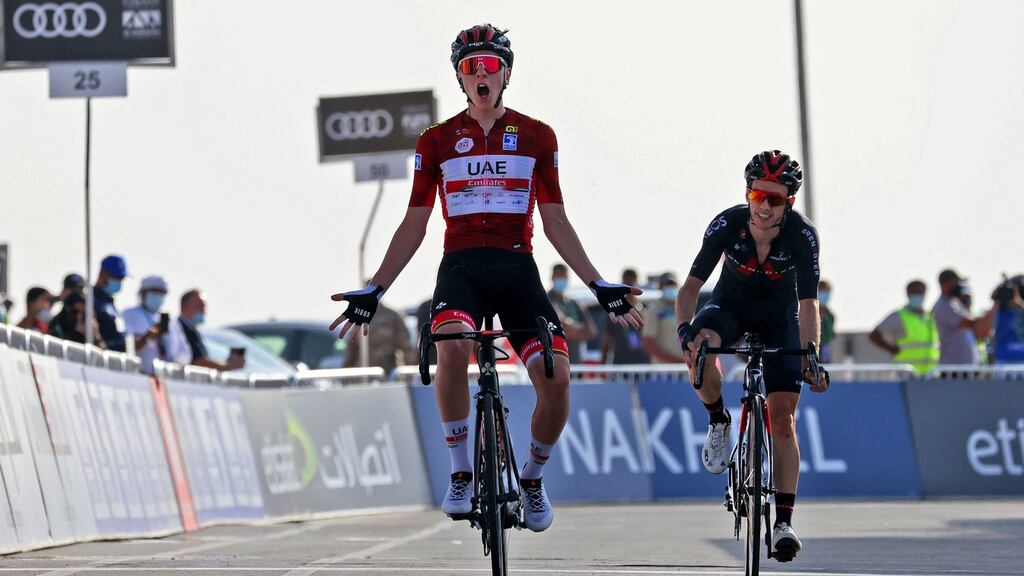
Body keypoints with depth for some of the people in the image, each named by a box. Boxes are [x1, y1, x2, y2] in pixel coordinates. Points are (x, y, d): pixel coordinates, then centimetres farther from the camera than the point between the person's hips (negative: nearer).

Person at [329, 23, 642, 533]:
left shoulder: (536, 137, 11)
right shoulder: (436, 142, 10)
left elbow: (556, 223, 12)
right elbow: (413, 227, 12)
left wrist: (599, 286, 4)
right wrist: (373, 291, 5)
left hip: (517, 268, 1)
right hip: (461, 265, -1)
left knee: (556, 376, -20)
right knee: (452, 346, -35)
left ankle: (532, 478, 9)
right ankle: (461, 475, -20)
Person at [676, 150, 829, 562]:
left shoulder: (802, 235, -28)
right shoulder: (726, 225, -26)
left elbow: (808, 303, -30)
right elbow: (692, 285, -26)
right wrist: (686, 329, -44)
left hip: (779, 315, -1)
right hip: (732, 302, 1)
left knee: (782, 419, -10)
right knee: (700, 350, -35)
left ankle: (784, 521, -5)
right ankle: (718, 420, -6)